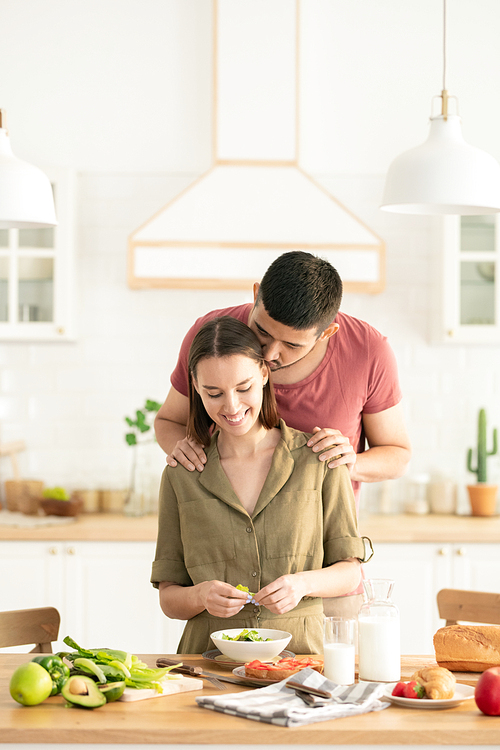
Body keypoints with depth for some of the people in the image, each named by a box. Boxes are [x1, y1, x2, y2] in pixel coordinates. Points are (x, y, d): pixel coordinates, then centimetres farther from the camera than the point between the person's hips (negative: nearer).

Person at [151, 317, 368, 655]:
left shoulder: (318, 459, 4)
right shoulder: (180, 476, 7)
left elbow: (350, 572, 9)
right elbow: (168, 598, 10)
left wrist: (303, 583, -12)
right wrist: (201, 596, -12)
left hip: (300, 652, -2)